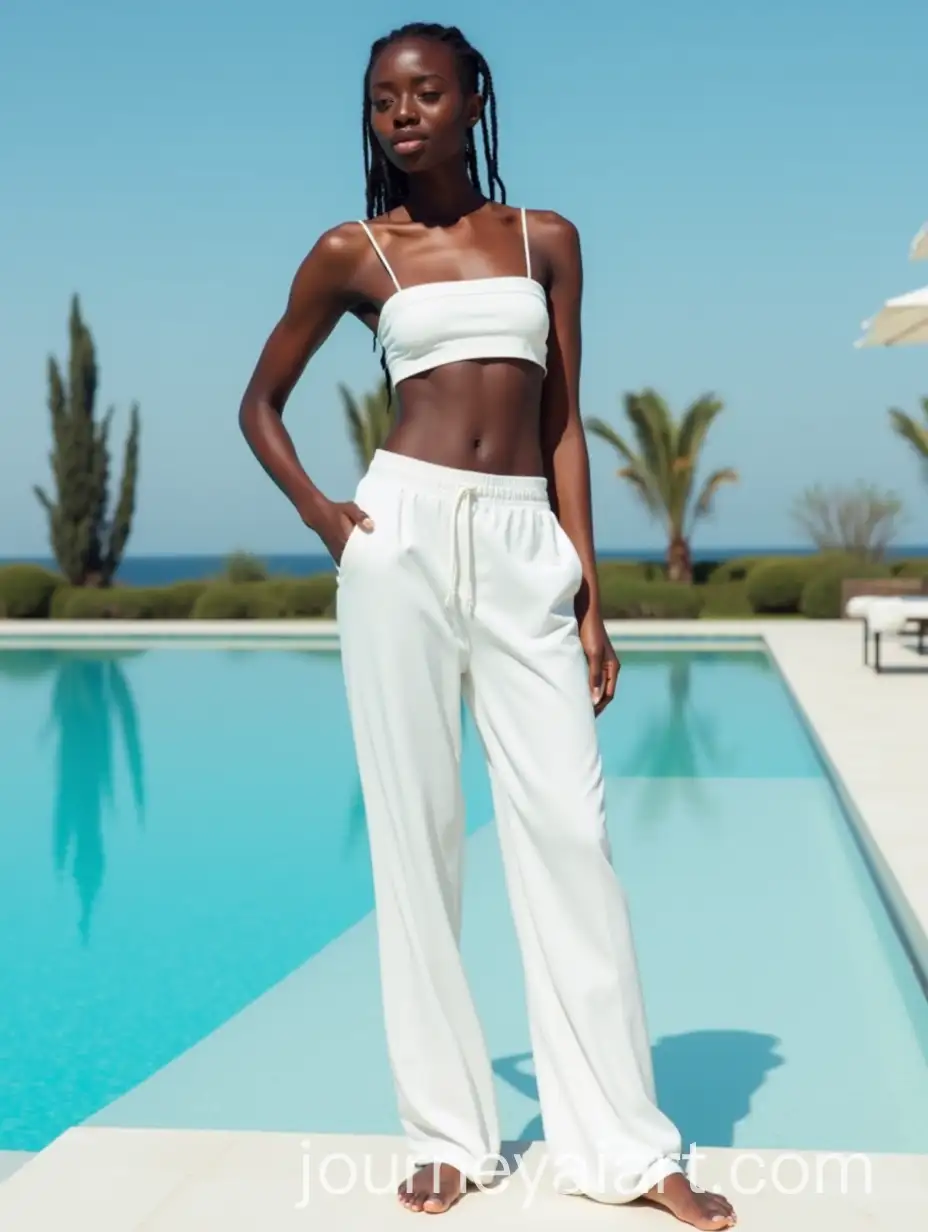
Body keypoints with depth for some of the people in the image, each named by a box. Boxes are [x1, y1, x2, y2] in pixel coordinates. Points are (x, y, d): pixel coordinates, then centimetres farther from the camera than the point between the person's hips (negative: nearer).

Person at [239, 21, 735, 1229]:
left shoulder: (547, 240, 11)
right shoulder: (352, 253, 7)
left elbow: (565, 423, 9)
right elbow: (261, 403, 16)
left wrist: (590, 594, 3)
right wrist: (316, 512, -2)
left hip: (526, 547, 1)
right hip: (405, 537, -1)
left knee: (568, 824, -2)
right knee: (414, 826, 1)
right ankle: (448, 1129, 13)